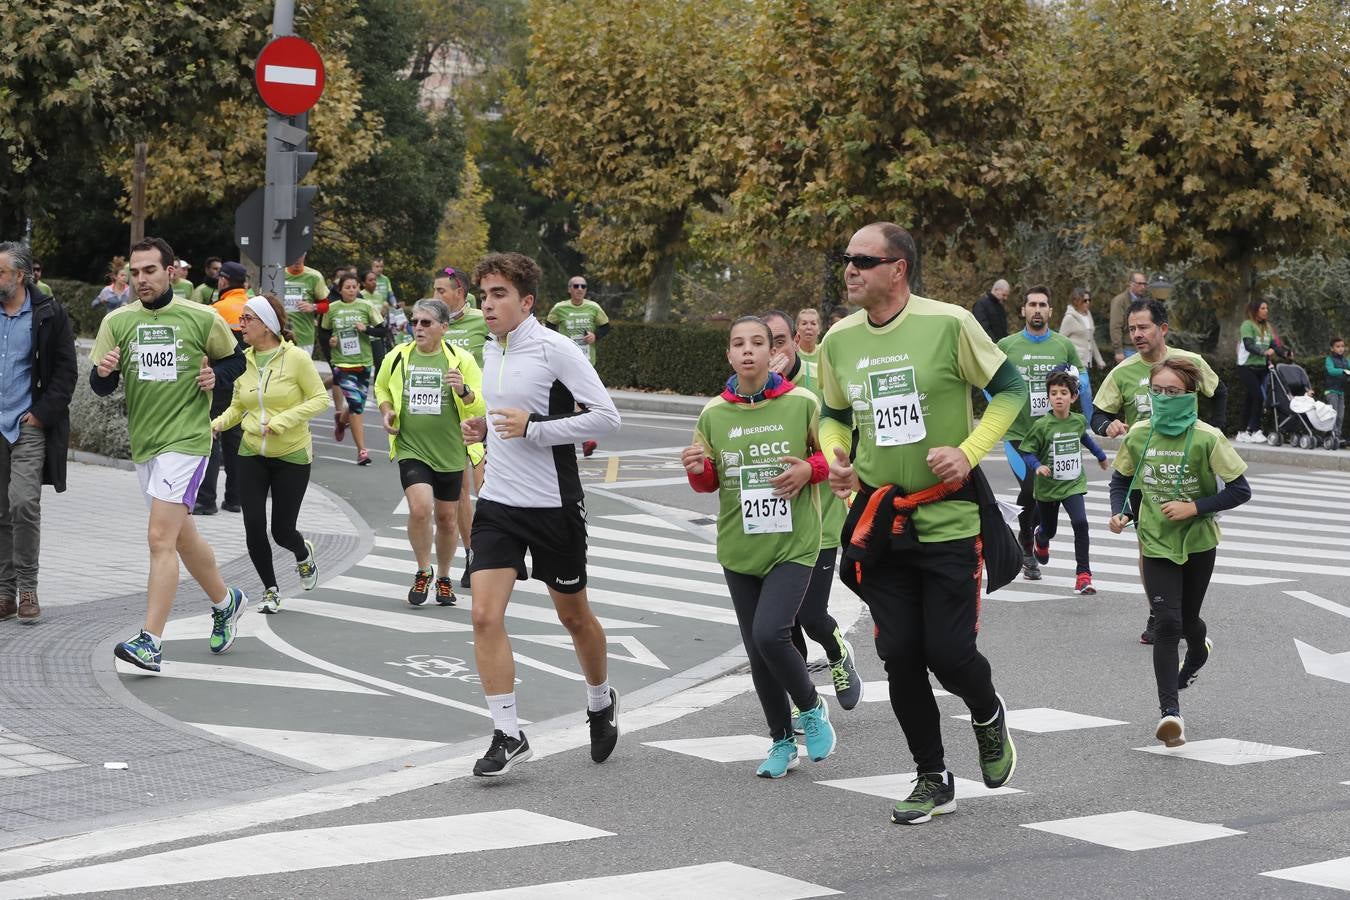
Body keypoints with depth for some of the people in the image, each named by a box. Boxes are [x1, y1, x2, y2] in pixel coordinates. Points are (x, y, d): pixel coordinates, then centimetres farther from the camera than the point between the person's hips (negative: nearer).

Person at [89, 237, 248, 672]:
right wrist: (103, 371, -18)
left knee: (160, 538, -16)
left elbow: (236, 359, 11)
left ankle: (150, 642, -19)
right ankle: (225, 601, 42)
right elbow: (100, 387, 4)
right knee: (182, 538, 18)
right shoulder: (117, 321, 4)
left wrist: (215, 374, -9)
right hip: (142, 442, 5)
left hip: (186, 439, -5)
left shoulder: (202, 319, -4)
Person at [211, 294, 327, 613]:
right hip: (252, 454, 4)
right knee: (254, 526, -5)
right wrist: (217, 424, -10)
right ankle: (270, 590, 16)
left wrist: (283, 420, -20)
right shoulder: (243, 360, 2)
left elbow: (321, 399, -10)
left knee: (282, 530, 1)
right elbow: (237, 407, 11)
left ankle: (303, 554, 39)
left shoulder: (296, 357, -12)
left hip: (292, 455, -4)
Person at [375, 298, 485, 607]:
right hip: (411, 449, 0)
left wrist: (464, 391, -25)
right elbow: (381, 388, 22)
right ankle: (423, 571, 2)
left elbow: (481, 407, -5)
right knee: (420, 508, -20)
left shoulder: (461, 360, -3)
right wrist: (387, 411, 2)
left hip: (450, 452, 0)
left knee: (447, 518, 10)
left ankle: (444, 578, 31)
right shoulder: (397, 357, 2)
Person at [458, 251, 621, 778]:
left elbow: (606, 416, -17)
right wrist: (485, 428, 5)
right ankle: (507, 735, -3)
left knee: (573, 615, 12)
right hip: (498, 502, 5)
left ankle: (601, 703, 38)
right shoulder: (490, 351, 9)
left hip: (553, 504, -5)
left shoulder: (555, 349, -14)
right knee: (485, 616, -9)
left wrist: (531, 427, -22)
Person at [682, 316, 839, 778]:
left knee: (769, 634, -20)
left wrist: (809, 468, -13)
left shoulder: (802, 403, -5)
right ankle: (782, 742, 27)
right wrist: (697, 470, -10)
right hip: (739, 548, 4)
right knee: (758, 652, 9)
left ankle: (812, 708, 8)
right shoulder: (713, 414, 2)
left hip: (793, 544, -4)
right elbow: (710, 482, 12)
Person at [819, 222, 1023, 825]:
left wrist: (969, 452, -14)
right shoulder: (839, 340, 3)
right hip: (880, 522, 4)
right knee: (899, 656, 3)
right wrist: (834, 457, -2)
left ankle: (988, 715, 29)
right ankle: (933, 781, 19)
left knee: (948, 653, -7)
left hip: (948, 520, -4)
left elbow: (1010, 390, -3)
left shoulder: (948, 324, -12)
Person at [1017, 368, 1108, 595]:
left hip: (1073, 485, 1)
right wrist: (1037, 466, -29)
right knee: (1049, 529, 17)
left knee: (1080, 523, -22)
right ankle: (1040, 540, 58)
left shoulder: (1079, 421, -5)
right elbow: (1027, 451, -11)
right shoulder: (1042, 425, -17)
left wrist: (1100, 455, 31)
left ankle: (1083, 574, -17)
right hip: (1048, 486, -1)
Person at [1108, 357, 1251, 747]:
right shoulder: (1138, 435, -5)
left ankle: (1198, 653, 54)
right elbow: (1121, 479, 12)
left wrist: (1195, 507, -20)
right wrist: (1121, 513, -6)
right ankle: (1170, 711, -12)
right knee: (1168, 623, -12)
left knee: (1187, 618, 16)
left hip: (1198, 542, -1)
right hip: (1156, 543, 1)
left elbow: (1240, 490, -11)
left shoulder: (1206, 438, -15)